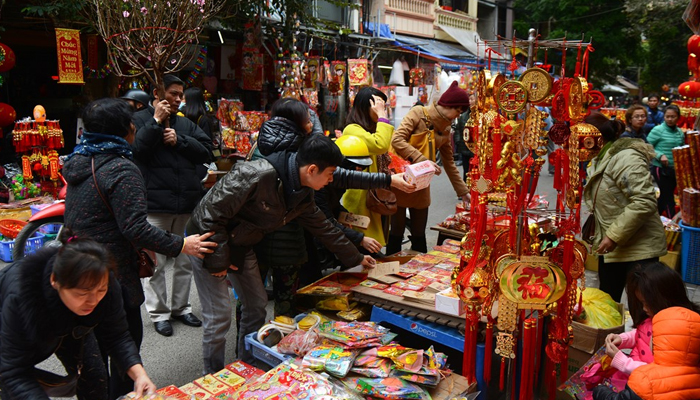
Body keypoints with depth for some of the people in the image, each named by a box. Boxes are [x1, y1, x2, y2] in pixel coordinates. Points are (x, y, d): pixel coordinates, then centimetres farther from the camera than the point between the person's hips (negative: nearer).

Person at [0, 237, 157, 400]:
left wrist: (139, 373, -38)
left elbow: (116, 336, -23)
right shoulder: (20, 299, -43)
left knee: (94, 375, -2)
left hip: (69, 326, 3)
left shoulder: (104, 286, -33)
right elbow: (14, 373, -38)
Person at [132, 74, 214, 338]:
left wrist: (179, 140, -9)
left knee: (186, 260, 13)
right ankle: (159, 313, 17)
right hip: (155, 205, -5)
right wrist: (156, 122, -15)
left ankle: (181, 307, 28)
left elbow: (207, 151, 3)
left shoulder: (186, 124, 15)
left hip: (188, 204, 5)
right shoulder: (140, 120, 1)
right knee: (156, 262, 2)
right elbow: (136, 149, -16)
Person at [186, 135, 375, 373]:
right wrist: (218, 262, -22)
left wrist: (356, 258, 16)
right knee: (219, 318, -5)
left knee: (257, 306, 13)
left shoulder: (303, 194, -5)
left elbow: (324, 228, 9)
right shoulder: (258, 175, -33)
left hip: (241, 246, 8)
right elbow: (213, 212, -29)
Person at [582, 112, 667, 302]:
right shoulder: (601, 160, 13)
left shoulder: (625, 158, -20)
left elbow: (645, 202, -27)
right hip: (611, 248, 10)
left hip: (638, 249, -10)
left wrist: (614, 236, -24)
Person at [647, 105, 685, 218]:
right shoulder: (658, 130, -9)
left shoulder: (680, 132, 9)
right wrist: (660, 155, -22)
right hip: (660, 169, -6)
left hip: (674, 170, 6)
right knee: (668, 199, -4)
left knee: (662, 199, 15)